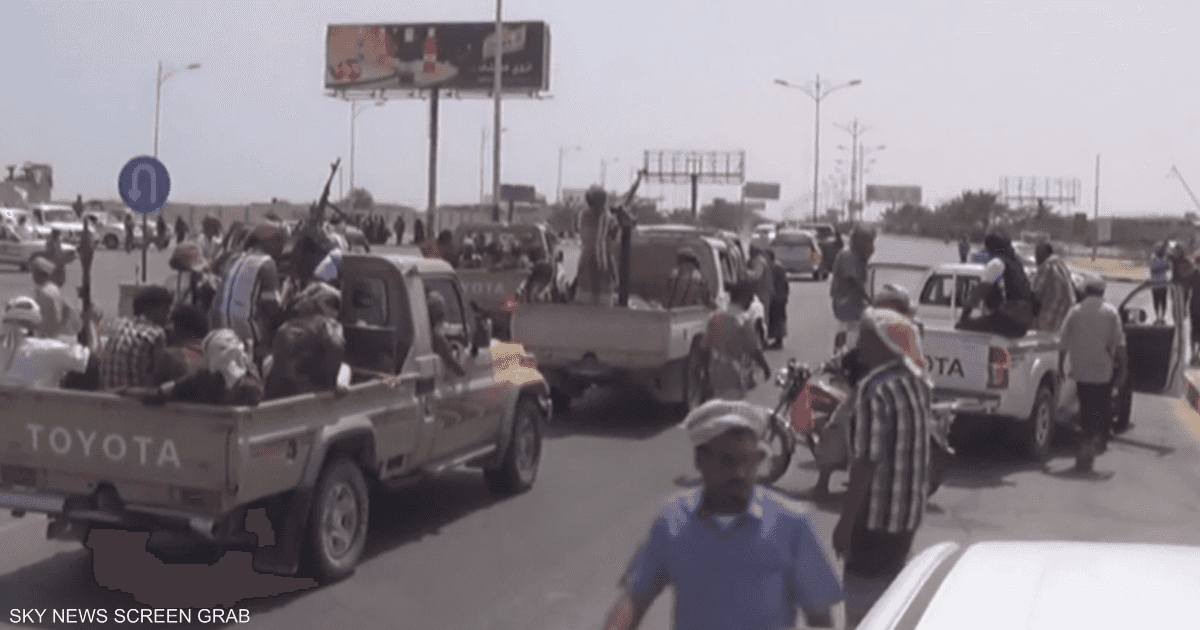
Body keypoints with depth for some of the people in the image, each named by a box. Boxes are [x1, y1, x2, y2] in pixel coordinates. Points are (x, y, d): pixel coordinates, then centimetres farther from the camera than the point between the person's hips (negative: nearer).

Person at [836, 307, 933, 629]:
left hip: (876, 515, -9)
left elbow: (867, 462, -22)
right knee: (892, 589, 23)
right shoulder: (915, 382, 6)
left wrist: (845, 521, -17)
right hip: (910, 512, 9)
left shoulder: (874, 391, -22)